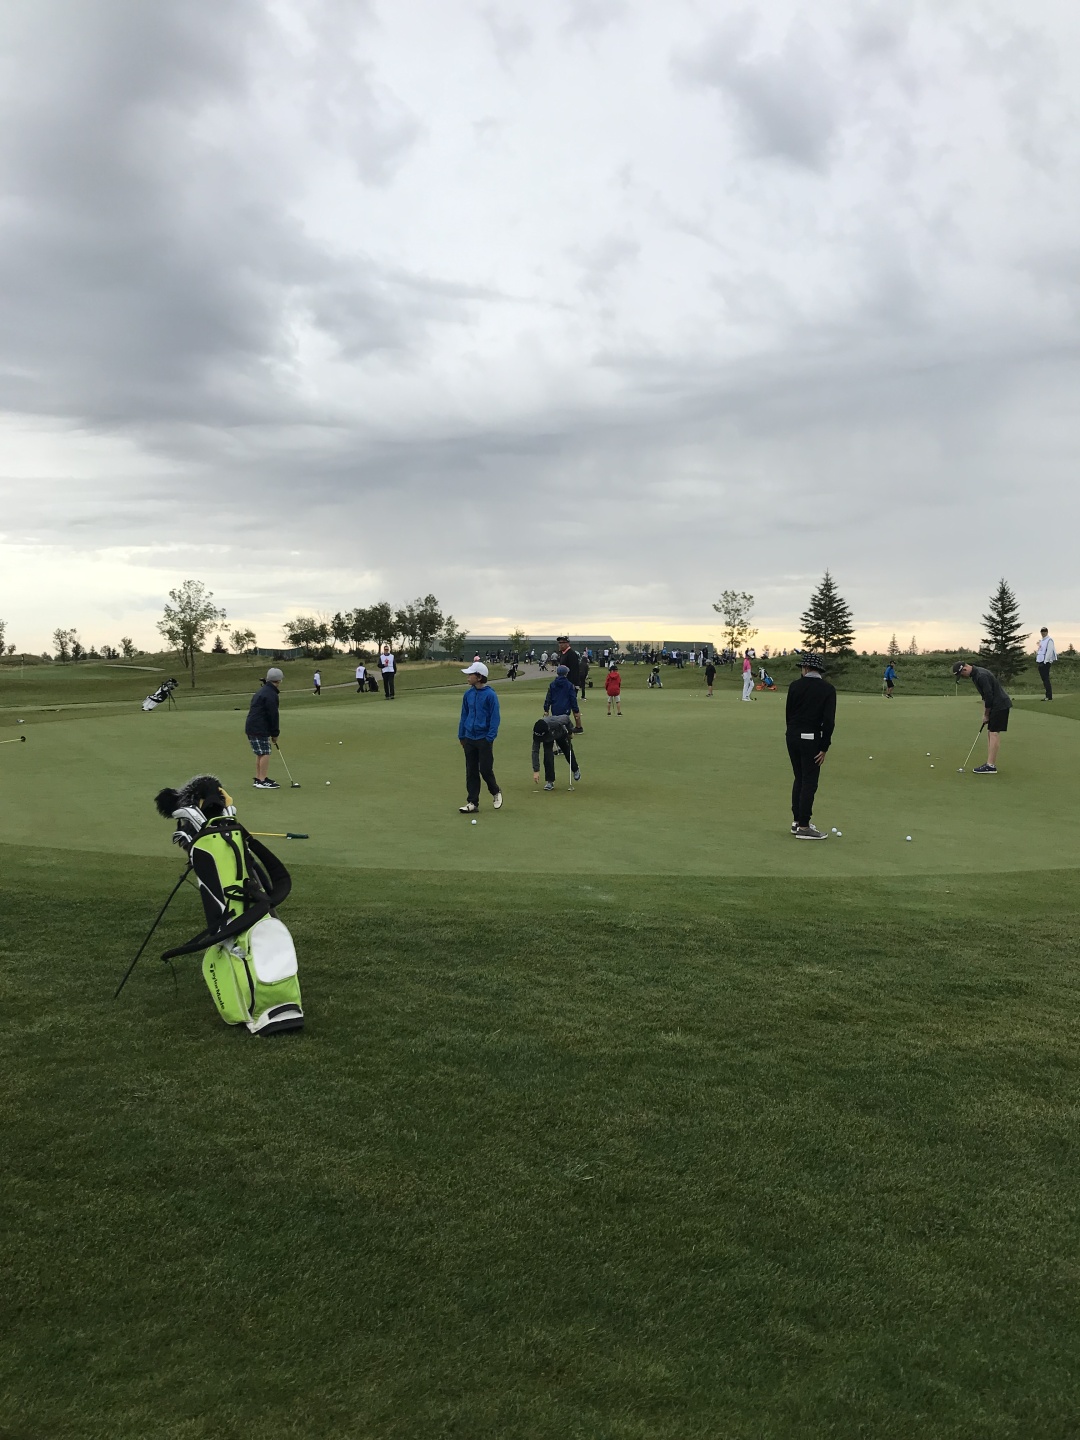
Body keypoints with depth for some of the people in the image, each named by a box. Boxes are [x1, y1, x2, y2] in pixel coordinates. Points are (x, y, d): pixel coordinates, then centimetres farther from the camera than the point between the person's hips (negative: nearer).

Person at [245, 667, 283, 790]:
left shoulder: (262, 691, 19)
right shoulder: (271, 695, -15)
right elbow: (273, 715, -13)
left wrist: (275, 729, 16)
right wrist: (275, 733, -4)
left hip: (252, 727, 10)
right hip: (259, 729, -10)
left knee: (260, 754, 16)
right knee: (265, 753, -7)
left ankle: (258, 779, 22)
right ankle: (262, 781, -6)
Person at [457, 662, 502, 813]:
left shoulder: (490, 695, -11)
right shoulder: (468, 694, 5)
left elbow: (495, 718, -10)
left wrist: (490, 737, -14)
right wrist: (461, 735, 11)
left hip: (484, 739, -5)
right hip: (469, 738, 5)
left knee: (485, 769, -1)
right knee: (471, 772, 7)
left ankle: (496, 792, 26)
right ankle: (472, 803, 13)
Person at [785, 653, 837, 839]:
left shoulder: (795, 686, 1)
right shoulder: (827, 689, -7)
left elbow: (788, 714, 6)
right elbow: (829, 720, -12)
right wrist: (824, 748, -8)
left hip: (793, 737, 4)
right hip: (811, 739, -4)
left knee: (799, 780, 16)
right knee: (809, 783, 0)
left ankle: (797, 821, 20)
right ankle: (803, 827, 1)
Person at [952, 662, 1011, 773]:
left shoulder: (981, 676, -23)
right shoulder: (975, 675, 10)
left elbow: (989, 696, -22)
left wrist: (986, 715, -9)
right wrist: (985, 713, 11)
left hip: (1000, 705, -10)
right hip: (996, 705, 10)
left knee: (994, 733, -10)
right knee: (990, 733, 10)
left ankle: (991, 766, -11)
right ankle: (990, 764, 12)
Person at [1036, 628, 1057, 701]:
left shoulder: (1049, 641, -7)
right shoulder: (1041, 641, 19)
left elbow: (1049, 652, -15)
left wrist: (1045, 662, -18)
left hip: (1046, 663, -9)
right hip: (1040, 662, 9)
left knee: (1046, 679, -10)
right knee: (1043, 679, 9)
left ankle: (1049, 696, -10)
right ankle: (1048, 695, 14)